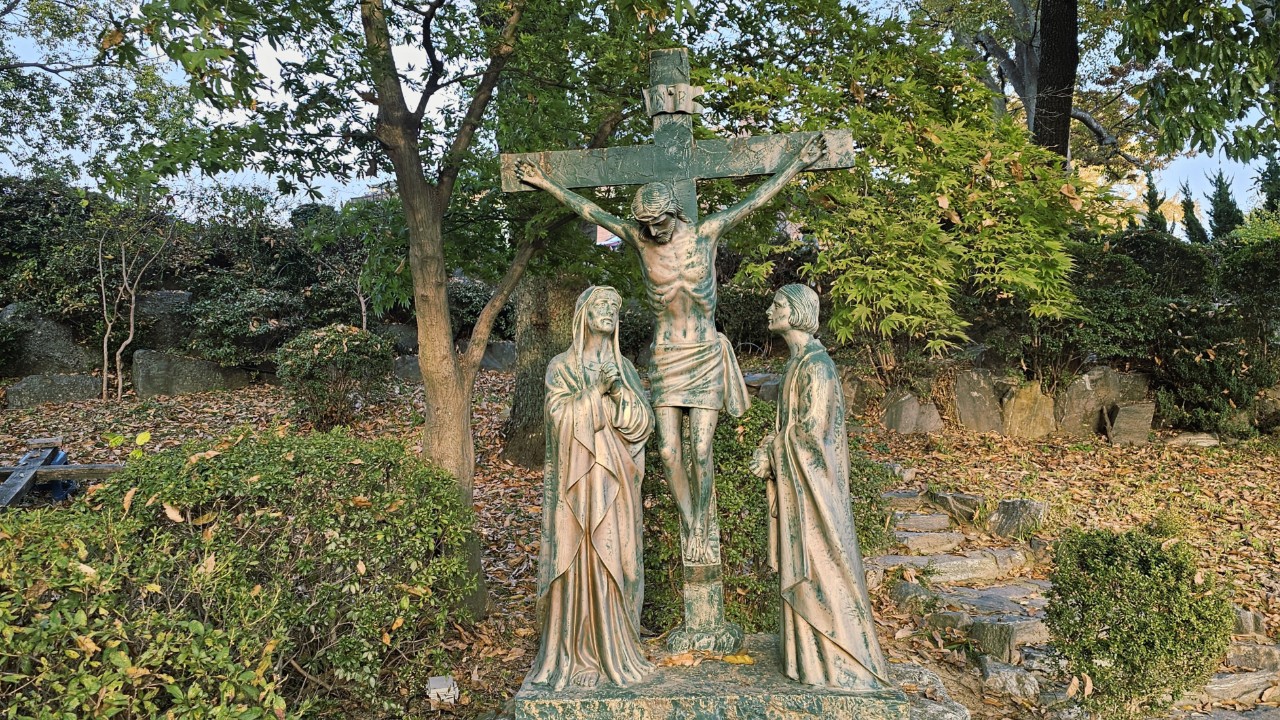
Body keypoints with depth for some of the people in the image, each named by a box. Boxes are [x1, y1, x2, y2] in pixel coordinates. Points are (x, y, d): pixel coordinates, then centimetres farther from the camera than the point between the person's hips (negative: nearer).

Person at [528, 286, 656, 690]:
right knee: (575, 562, -3)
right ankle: (572, 653, 7)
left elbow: (642, 424, 1)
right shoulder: (561, 367, 3)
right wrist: (597, 390, -18)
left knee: (612, 562, 3)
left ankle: (613, 650, 13)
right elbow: (561, 418, -10)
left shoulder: (623, 368, 11)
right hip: (575, 480, -2)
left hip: (613, 483, 3)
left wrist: (620, 392, -15)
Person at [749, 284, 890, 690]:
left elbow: (811, 430, -19)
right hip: (795, 481, 9)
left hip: (812, 483, -9)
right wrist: (768, 452, 4)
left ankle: (838, 665, 8)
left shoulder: (815, 364, -16)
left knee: (819, 567, -2)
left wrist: (770, 456, -8)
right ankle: (811, 657, 23)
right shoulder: (798, 361, 13)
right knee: (802, 569, 13)